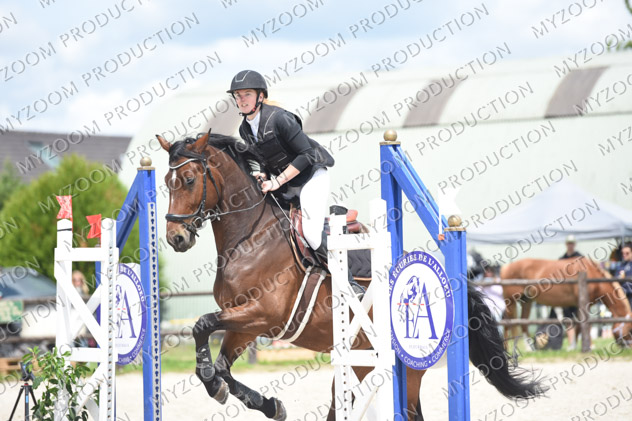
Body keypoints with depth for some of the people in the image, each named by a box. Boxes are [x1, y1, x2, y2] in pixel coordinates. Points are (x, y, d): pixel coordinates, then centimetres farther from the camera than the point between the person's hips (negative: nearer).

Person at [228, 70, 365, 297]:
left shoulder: (279, 118, -23)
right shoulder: (245, 130, 0)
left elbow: (307, 155, -25)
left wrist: (277, 181, -27)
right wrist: (262, 174, -12)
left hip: (312, 176, -8)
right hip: (285, 184, 8)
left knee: (312, 232, -20)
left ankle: (350, 284, -10)